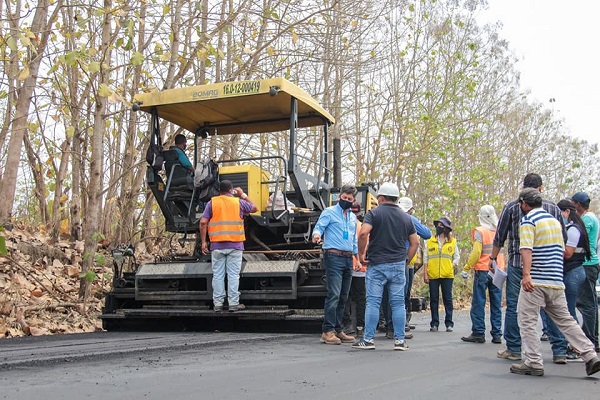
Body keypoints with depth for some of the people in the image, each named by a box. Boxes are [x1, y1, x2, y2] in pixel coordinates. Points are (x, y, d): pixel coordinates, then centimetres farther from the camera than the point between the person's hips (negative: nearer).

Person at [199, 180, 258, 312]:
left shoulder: (212, 202, 4)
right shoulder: (238, 202, 4)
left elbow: (203, 222, -4)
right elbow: (254, 208, 21)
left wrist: (203, 242, 1)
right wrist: (243, 195, 26)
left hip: (217, 245, 1)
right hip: (235, 245, -1)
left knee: (218, 275, 7)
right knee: (233, 275, 3)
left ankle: (218, 304, 9)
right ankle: (233, 303, 5)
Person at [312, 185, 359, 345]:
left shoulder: (353, 217, 22)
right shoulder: (329, 212, 1)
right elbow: (319, 226, -11)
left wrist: (356, 254, 24)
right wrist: (317, 234, -32)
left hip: (348, 259, 7)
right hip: (334, 257, -7)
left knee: (343, 297, 8)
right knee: (334, 294, -16)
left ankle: (338, 330, 15)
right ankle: (328, 331, -15)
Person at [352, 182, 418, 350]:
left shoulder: (374, 213, -3)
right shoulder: (405, 217, 12)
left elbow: (363, 233, -18)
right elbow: (415, 242, 11)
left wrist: (361, 254, -8)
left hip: (376, 264, -3)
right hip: (398, 266, 3)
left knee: (373, 302, -1)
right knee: (398, 303, 6)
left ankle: (368, 339, 1)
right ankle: (400, 340, 8)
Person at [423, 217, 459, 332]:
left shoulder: (453, 242, 7)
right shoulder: (430, 241, 8)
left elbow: (456, 256, 12)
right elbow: (425, 258, 7)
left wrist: (453, 265, -6)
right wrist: (425, 274, 1)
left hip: (447, 275, -1)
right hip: (433, 275, 1)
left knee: (448, 299, 2)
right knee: (433, 300, 4)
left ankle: (449, 323, 8)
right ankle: (434, 324, 10)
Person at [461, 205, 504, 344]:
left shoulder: (480, 231, -8)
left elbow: (476, 253, -13)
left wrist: (466, 268, -7)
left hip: (482, 271, -4)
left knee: (478, 303, 1)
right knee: (496, 305, 8)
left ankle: (478, 333, 1)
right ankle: (497, 334, 9)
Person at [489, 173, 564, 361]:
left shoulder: (512, 206, 0)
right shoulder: (554, 208, 6)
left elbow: (500, 236, 2)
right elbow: (562, 239, 10)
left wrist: (493, 257, 13)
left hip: (517, 263, -2)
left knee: (513, 306, 4)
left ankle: (513, 349, 7)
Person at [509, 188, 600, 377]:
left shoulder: (528, 220, -6)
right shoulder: (555, 220, 17)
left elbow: (526, 249, -20)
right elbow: (562, 250, 23)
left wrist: (526, 274, -29)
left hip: (535, 282, -7)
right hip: (557, 282, 7)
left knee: (527, 321, -1)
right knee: (565, 320, 13)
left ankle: (534, 363, -2)